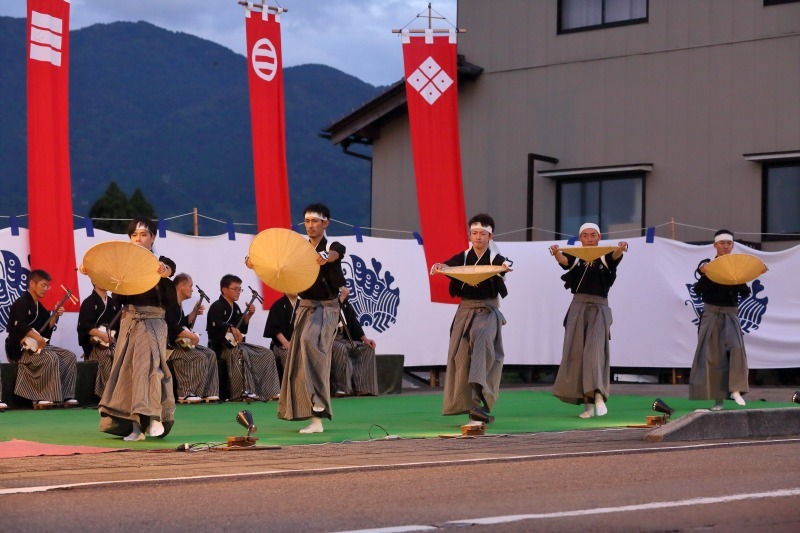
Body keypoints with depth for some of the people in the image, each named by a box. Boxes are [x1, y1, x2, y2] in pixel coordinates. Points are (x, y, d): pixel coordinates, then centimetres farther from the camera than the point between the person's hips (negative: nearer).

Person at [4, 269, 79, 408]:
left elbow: (47, 329, 16)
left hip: (37, 345, 9)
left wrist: (55, 316, 1)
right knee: (51, 357, -32)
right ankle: (41, 398, -28)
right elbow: (19, 326, -26)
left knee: (70, 356, -2)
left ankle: (64, 396, -4)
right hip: (21, 348, -9)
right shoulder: (21, 303, -9)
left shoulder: (39, 307, 19)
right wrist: (37, 337, -31)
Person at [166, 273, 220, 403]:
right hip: (169, 344, -11)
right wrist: (191, 336, -25)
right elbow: (172, 328, -25)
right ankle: (187, 394, -22)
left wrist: (194, 313, 14)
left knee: (210, 354, 1)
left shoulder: (178, 304, 18)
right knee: (199, 357, -24)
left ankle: (207, 392, -5)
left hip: (181, 342, 11)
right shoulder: (170, 304, -15)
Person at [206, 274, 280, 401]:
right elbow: (215, 325, -27)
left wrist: (248, 316, 3)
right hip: (220, 347, -9)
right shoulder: (217, 307, -7)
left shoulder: (235, 307, 19)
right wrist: (231, 329, -41)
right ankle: (244, 392, -43)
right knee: (239, 352, -40)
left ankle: (270, 391, -8)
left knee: (267, 353, -3)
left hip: (235, 344, 9)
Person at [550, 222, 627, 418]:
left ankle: (598, 396, -22)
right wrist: (556, 253, -37)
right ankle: (587, 404, -1)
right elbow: (563, 260, -13)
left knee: (595, 349, -16)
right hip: (578, 305, 2)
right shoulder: (575, 256, 8)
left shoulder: (605, 256, 6)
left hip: (599, 307, -2)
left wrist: (620, 249, -41)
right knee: (576, 352, -3)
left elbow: (615, 256, -17)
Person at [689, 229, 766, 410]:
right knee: (712, 355, -1)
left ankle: (736, 390, -19)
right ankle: (717, 398, 4)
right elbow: (698, 290, -9)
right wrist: (705, 274, -24)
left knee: (736, 347, -20)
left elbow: (745, 294, 4)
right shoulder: (707, 264, -2)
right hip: (711, 314, -1)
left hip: (730, 315, 1)